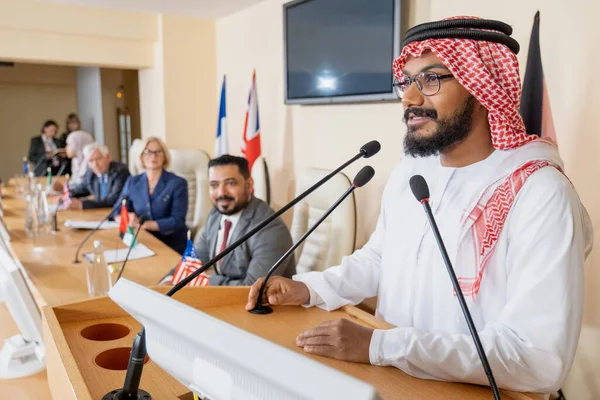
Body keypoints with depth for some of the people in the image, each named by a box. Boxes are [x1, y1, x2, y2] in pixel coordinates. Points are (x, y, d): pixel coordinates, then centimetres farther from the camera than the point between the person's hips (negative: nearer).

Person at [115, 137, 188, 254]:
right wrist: (128, 217, -9)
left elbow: (177, 221, -12)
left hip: (172, 247, -4)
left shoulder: (178, 183, -6)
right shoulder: (132, 182, 9)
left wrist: (144, 224, -18)